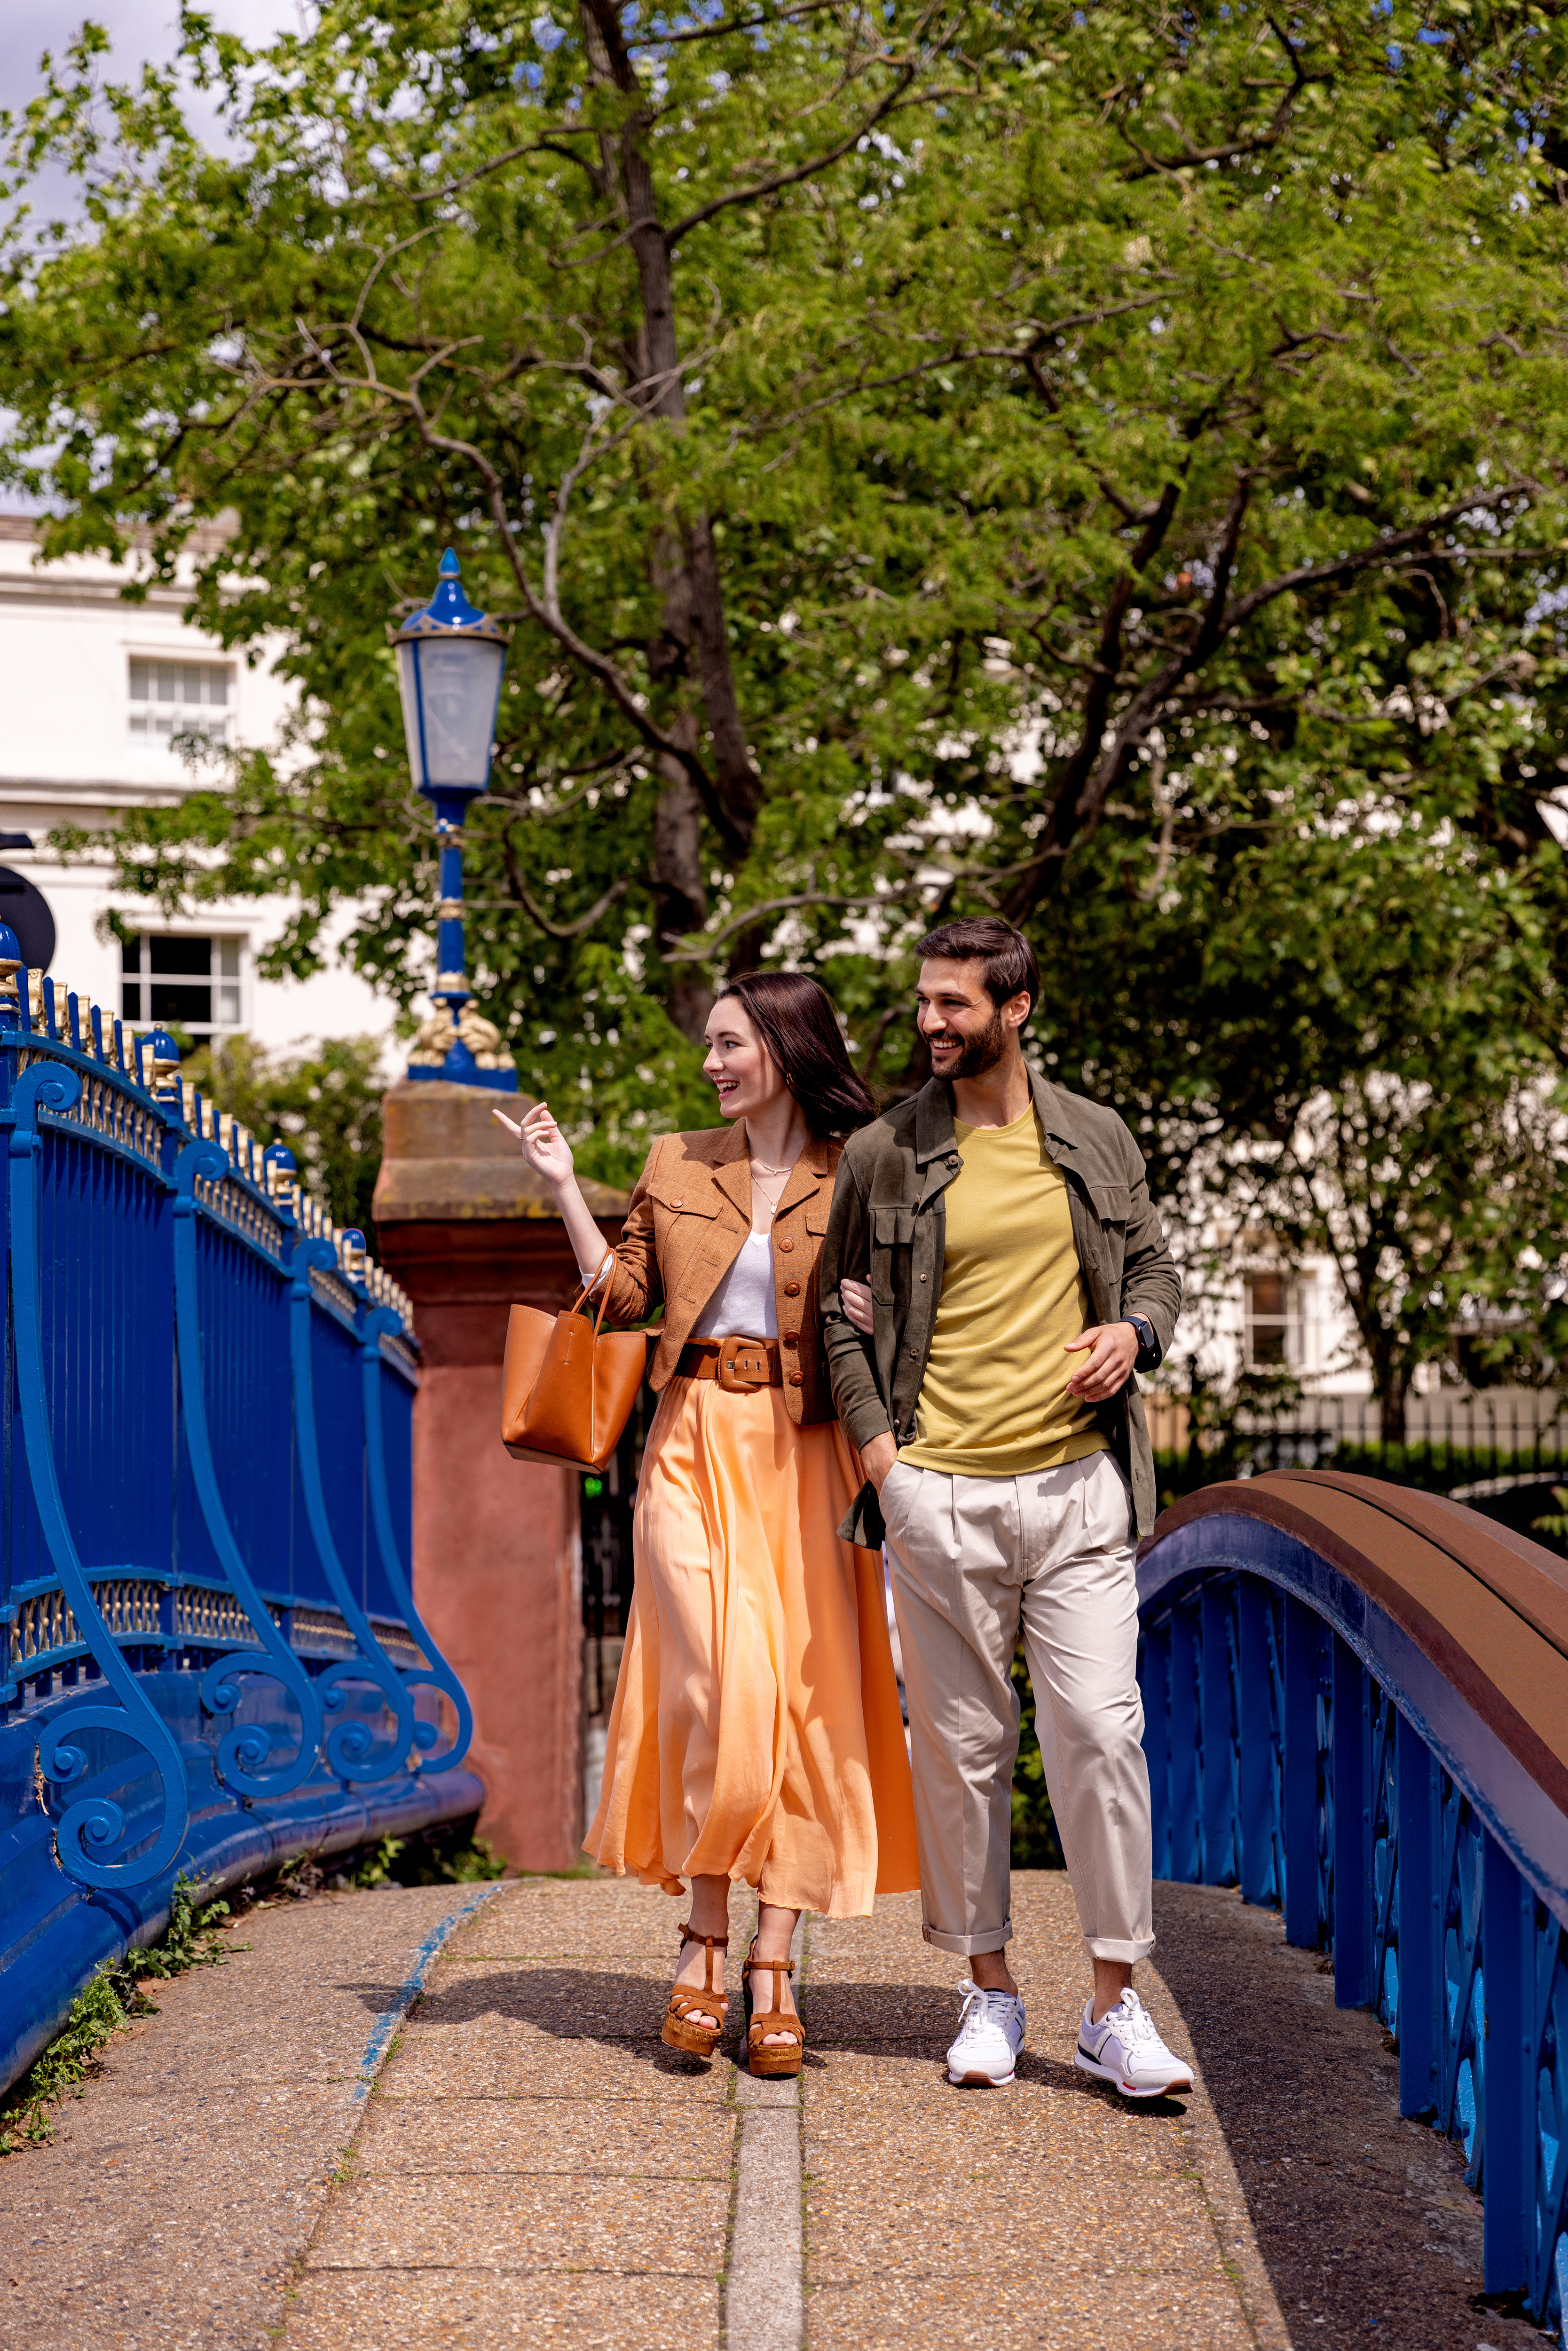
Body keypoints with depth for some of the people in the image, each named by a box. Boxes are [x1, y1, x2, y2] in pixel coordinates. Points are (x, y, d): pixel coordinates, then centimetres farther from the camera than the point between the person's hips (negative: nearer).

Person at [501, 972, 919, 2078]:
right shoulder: (676, 1165, 12)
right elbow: (623, 1295, 9)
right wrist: (565, 1186, 5)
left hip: (805, 1457, -1)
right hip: (696, 1446, 1)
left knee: (800, 1696, -2)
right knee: (721, 1686, -11)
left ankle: (774, 1968, 4)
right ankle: (706, 1938, 6)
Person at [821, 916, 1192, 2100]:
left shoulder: (1097, 1138, 8)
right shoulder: (882, 1154, 3)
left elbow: (1157, 1265, 18)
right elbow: (837, 1310, 9)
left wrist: (1135, 1334, -5)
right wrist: (876, 1449, -1)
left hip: (1079, 1483, 1)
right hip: (942, 1497, 0)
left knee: (1102, 1731, -5)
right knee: (962, 1744, 5)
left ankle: (1116, 2006, 5)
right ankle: (990, 1989, 19)